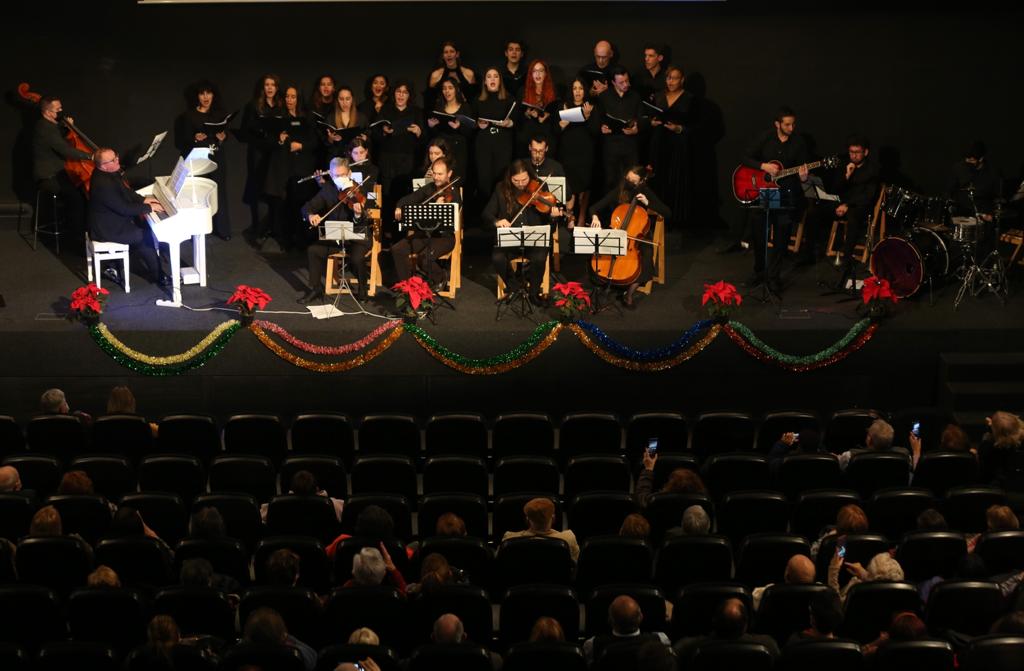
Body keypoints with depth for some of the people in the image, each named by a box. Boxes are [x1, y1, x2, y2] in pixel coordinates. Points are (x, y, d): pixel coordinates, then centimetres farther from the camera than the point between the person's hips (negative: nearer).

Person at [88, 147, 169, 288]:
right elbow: (124, 208, -27)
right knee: (147, 236, -5)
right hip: (106, 230, -10)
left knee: (144, 228, 12)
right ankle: (158, 276, 9)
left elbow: (125, 192, 16)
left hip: (112, 219, 10)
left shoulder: (109, 174, -1)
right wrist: (149, 208, -17)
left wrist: (143, 200, 3)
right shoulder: (103, 184, -32)